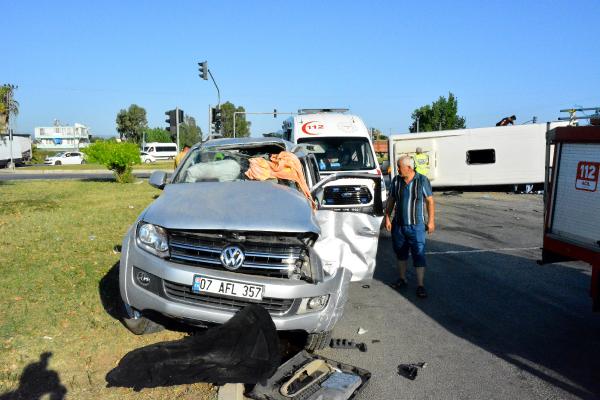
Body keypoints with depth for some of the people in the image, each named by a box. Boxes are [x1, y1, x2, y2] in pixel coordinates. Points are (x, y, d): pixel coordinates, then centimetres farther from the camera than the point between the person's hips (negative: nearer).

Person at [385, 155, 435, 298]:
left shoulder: (422, 180, -7)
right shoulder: (396, 180, 2)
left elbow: (430, 201, -3)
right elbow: (391, 200, 9)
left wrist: (431, 221, -5)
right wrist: (387, 218, 5)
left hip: (416, 226, -4)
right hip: (398, 225, 4)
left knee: (419, 254, -4)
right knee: (400, 253, 14)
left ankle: (420, 285, 3)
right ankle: (402, 278, 31)